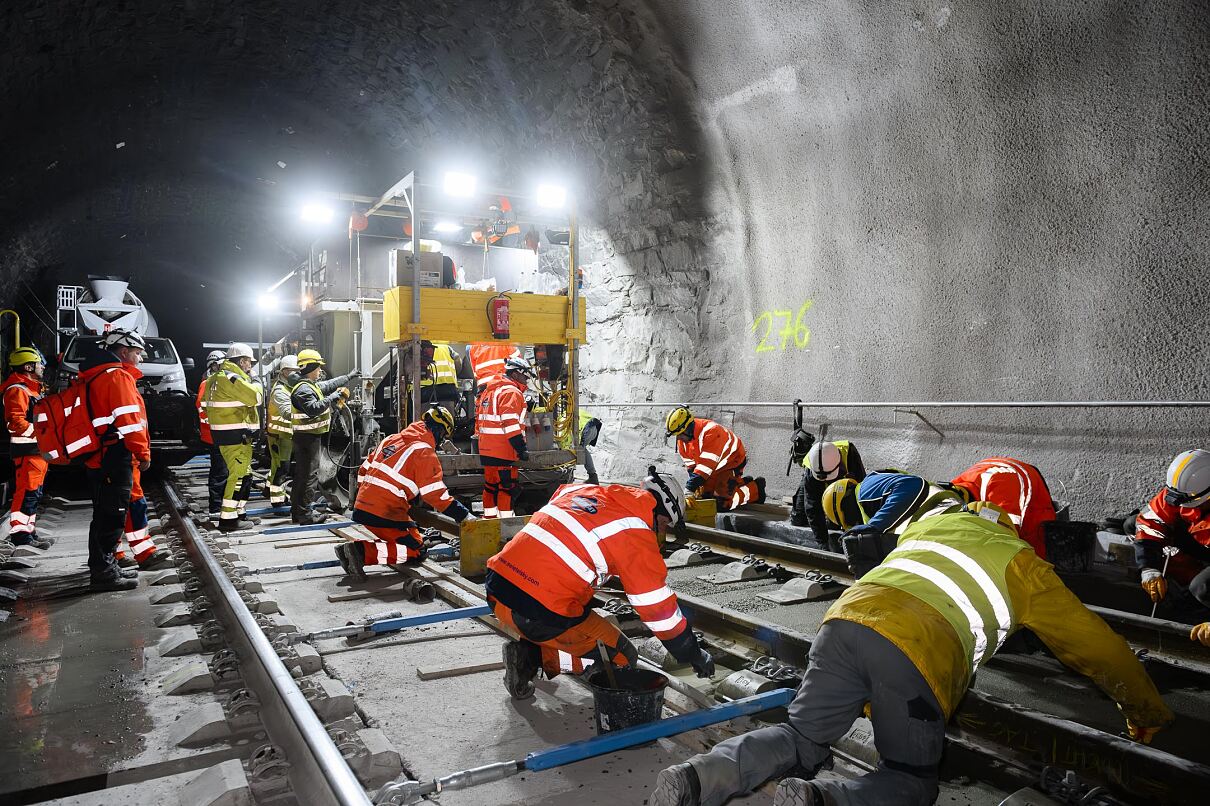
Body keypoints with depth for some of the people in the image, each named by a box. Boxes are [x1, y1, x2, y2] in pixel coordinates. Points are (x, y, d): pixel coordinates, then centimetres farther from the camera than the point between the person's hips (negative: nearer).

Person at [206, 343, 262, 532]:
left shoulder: (218, 377, 16)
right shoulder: (231, 378, -18)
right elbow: (255, 397, -21)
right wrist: (256, 384, -2)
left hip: (225, 432, 11)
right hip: (236, 434, -11)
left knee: (243, 474, 18)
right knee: (240, 475, -7)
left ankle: (238, 512, 26)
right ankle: (227, 518, -5)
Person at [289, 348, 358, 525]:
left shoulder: (311, 385, 16)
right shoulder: (303, 389, -16)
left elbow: (329, 385, 31)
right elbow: (313, 408, -30)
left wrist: (348, 377, 37)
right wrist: (332, 398, -25)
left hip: (310, 436, 11)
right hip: (307, 437, -11)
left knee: (301, 474, 14)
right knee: (310, 475, -10)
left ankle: (296, 511, 22)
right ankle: (304, 515, -9)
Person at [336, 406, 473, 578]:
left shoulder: (391, 439, 16)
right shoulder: (424, 452, -8)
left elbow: (364, 470, 21)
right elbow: (435, 494, -12)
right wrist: (464, 515, -8)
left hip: (362, 507, 8)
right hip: (387, 513, -8)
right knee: (416, 552, -3)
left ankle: (351, 548, 2)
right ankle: (363, 551, -17)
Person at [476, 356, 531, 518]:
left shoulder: (490, 390, 19)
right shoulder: (512, 392, -12)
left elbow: (480, 420, 22)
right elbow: (510, 424, -21)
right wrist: (521, 448, -19)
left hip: (486, 449, 10)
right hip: (503, 450, -10)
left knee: (491, 485, 17)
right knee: (508, 487, -4)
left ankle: (489, 517, 25)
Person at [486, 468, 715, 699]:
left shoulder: (580, 490, 13)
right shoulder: (636, 532, -6)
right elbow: (658, 608, -2)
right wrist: (693, 654, 12)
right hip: (542, 615, -8)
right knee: (622, 657, 11)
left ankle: (527, 648, 10)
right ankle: (535, 656, -3)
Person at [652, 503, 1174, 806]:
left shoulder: (928, 523, 32)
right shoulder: (1024, 564, 20)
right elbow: (1094, 642, 28)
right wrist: (1147, 711, 44)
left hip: (848, 616, 5)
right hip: (917, 655, -4)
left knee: (802, 739, 17)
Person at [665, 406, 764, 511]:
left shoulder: (710, 431, -38)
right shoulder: (682, 439, -12)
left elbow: (706, 464, -40)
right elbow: (690, 464, -3)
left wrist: (689, 489, -42)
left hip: (732, 461, -8)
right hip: (715, 467, 8)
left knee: (723, 503, -15)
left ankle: (755, 488, 9)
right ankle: (742, 482, 25)